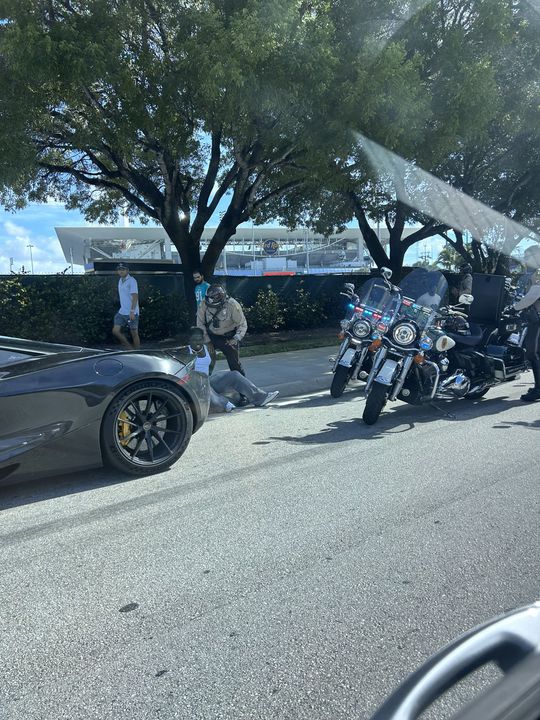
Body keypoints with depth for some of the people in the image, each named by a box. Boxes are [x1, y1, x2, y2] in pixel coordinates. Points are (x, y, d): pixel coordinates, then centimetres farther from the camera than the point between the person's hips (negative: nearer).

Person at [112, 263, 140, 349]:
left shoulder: (132, 281, -12)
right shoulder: (120, 280, 15)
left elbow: (135, 297, -19)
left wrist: (132, 311, -26)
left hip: (131, 313, -8)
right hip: (121, 312, 8)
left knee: (134, 334, 0)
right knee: (115, 331, 1)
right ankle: (130, 348, 14)